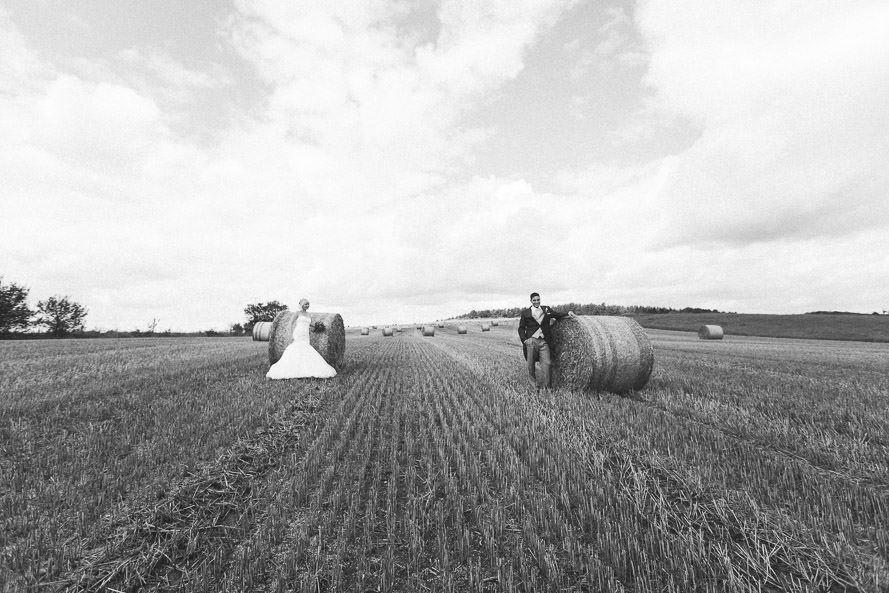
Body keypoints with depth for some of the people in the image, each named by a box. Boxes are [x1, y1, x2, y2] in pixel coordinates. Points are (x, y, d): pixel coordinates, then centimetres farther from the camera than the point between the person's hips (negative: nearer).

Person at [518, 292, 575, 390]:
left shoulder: (546, 309, 12)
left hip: (543, 341, 2)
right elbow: (521, 328, 5)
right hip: (531, 341, -1)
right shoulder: (525, 312, 5)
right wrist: (524, 340, -6)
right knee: (531, 363, 5)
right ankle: (533, 382, 26)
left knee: (546, 363, -7)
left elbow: (557, 315, 17)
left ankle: (546, 386, 5)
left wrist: (568, 313, 0)